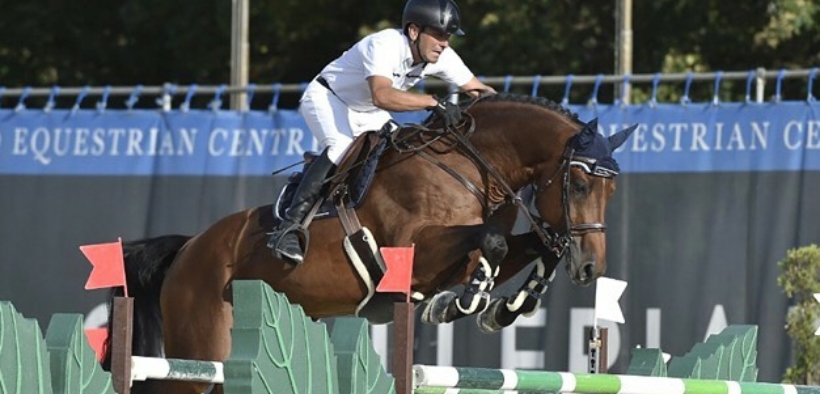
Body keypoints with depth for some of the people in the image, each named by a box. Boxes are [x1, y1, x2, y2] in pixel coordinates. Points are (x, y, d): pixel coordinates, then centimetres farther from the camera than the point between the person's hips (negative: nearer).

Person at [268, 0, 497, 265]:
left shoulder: (442, 57, -14)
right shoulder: (385, 45, -36)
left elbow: (478, 90, -3)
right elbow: (382, 96, -54)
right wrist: (434, 102, -59)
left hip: (366, 114, 9)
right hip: (326, 97, -9)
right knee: (342, 147, -32)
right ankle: (287, 229, -35)